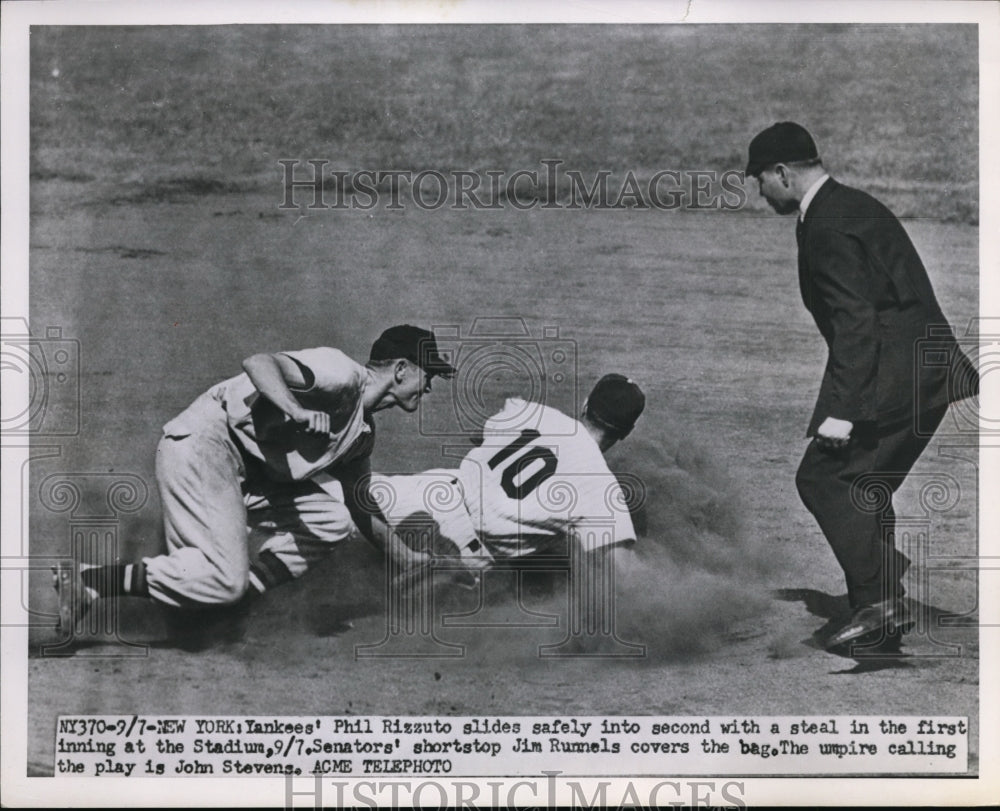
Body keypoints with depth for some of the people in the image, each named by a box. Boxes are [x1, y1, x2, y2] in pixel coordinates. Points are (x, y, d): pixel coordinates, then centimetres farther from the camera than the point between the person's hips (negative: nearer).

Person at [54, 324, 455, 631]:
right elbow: (257, 362, -25)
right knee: (225, 578, -21)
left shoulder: (364, 431, 18)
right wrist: (298, 412, -40)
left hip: (247, 473, 10)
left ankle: (240, 593, -3)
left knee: (334, 516, 1)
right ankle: (90, 578, -14)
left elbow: (362, 512, 26)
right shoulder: (343, 374, -11)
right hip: (202, 443, -10)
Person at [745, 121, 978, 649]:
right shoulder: (853, 206, 18)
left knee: (822, 477, -7)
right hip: (920, 372, 10)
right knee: (861, 485, 15)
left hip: (897, 377, -10)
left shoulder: (828, 227, -15)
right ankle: (885, 606, 19)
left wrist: (840, 412, -22)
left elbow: (856, 323, -22)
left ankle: (879, 599, -7)